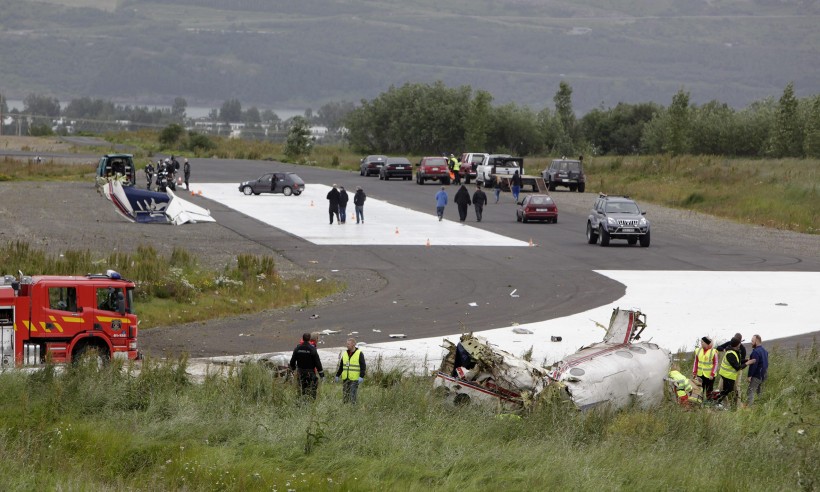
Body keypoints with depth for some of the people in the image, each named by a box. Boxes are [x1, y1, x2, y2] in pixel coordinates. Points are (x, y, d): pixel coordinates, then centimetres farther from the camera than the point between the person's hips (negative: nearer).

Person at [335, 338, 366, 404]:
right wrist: (337, 376, 17)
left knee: (352, 395, -9)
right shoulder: (345, 354, 12)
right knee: (345, 395, 5)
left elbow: (363, 366, -7)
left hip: (354, 379, -5)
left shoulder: (359, 354, -4)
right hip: (345, 379, 5)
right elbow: (341, 366, 19)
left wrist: (361, 377, -17)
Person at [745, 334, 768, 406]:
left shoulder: (756, 352, -18)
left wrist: (750, 376, -19)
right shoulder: (764, 351, 14)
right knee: (759, 392, 18)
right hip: (763, 376, 10)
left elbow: (753, 365, -22)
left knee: (750, 392, -11)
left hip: (756, 376, -10)